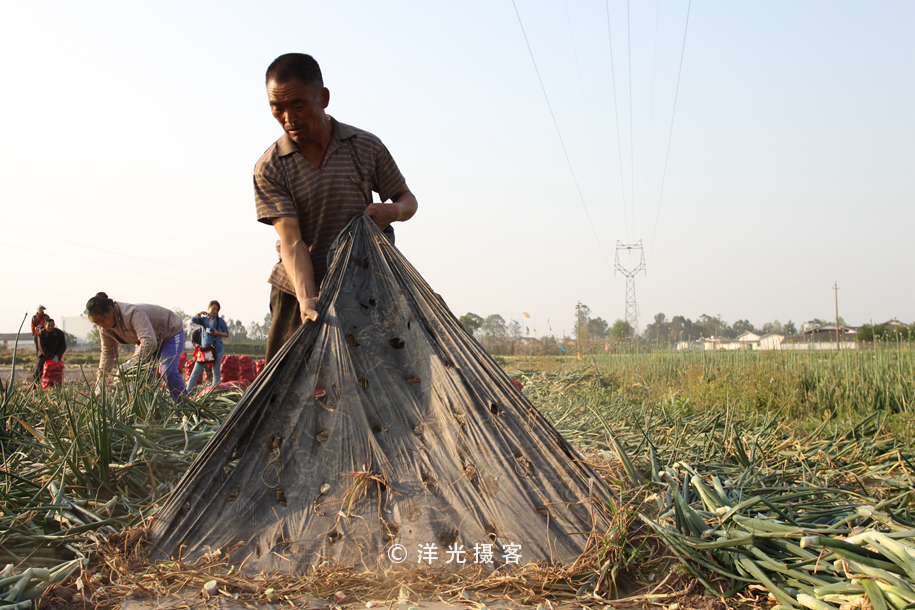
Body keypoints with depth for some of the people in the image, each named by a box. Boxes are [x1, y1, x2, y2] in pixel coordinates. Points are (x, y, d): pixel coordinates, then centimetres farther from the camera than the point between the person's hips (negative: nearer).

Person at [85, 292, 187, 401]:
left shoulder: (132, 313, -40)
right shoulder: (104, 328, -14)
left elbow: (149, 343, -50)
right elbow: (107, 352, -2)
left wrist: (127, 366, -53)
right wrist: (100, 380, -10)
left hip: (171, 331, -8)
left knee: (169, 372, -23)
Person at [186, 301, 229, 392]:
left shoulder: (220, 321, 9)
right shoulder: (204, 319, 10)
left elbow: (226, 334, 9)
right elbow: (193, 319, -10)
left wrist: (217, 333, -9)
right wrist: (200, 313, 6)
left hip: (217, 348, 0)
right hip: (204, 348, 0)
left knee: (216, 372, 4)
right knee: (195, 372, -2)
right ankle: (187, 392, 0)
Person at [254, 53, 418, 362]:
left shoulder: (366, 147, -3)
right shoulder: (269, 168, -7)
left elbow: (407, 199, 9)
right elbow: (291, 240, -17)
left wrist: (393, 212, -17)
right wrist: (307, 299, -32)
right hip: (297, 291, 0)